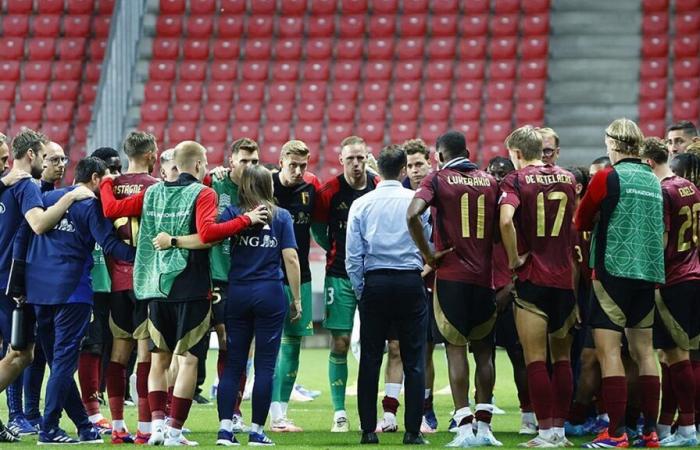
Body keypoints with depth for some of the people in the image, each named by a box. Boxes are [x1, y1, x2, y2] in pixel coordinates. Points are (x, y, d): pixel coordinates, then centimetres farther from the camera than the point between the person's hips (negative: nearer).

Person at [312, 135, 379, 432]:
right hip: (339, 275, -1)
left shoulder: (380, 188, 1)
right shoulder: (330, 191, -4)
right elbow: (318, 230, 7)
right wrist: (338, 251, 2)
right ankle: (339, 413, 3)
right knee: (339, 344, -2)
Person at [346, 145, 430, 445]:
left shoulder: (361, 204, 2)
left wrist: (360, 291, 10)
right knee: (414, 361, 2)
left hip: (374, 283, 1)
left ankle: (368, 430, 4)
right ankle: (413, 430, -2)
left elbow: (352, 256, 1)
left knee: (370, 360, 5)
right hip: (410, 282, -1)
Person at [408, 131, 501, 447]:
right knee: (484, 352, 10)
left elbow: (413, 214, -19)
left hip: (451, 276, -3)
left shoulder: (438, 180, -2)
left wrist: (428, 254, -10)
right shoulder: (490, 182, 9)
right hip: (484, 278, 3)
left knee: (456, 351, -1)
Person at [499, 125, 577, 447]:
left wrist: (513, 258, -13)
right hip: (565, 278, 4)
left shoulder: (516, 181, -7)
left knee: (535, 359, -2)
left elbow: (506, 219, -23)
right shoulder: (567, 179, 8)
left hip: (531, 277, -4)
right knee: (562, 358, 12)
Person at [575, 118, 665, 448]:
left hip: (615, 270, -6)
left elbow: (581, 222, 2)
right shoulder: (653, 181, 11)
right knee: (644, 351, 11)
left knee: (608, 350, -6)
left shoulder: (607, 178, -8)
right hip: (649, 273, 6)